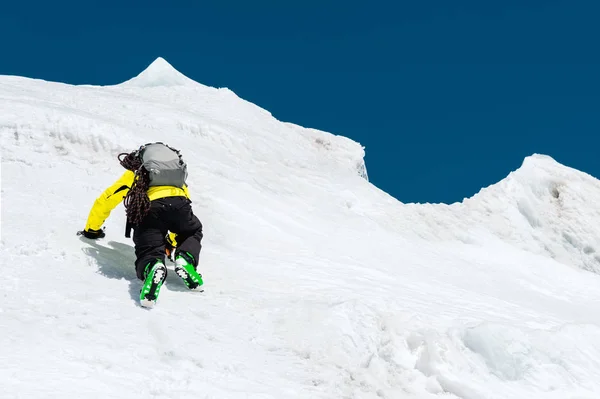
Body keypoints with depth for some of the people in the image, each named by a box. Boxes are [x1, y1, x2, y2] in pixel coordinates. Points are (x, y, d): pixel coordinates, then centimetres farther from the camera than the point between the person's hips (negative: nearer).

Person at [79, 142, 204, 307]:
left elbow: (104, 201, 40)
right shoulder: (178, 182, 42)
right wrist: (172, 243, 63)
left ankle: (152, 268, -33)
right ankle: (186, 259, -3)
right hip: (178, 203, 2)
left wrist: (91, 229, 55)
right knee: (193, 234, 29)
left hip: (149, 208, -2)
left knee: (148, 251, 4)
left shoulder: (133, 174, 36)